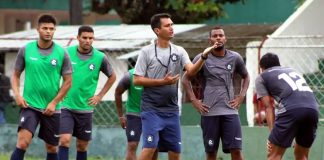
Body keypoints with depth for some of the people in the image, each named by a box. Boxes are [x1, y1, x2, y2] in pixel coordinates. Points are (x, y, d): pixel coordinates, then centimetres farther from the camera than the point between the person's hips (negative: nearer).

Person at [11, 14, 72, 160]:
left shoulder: (62, 53, -1)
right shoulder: (25, 50, 0)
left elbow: (68, 82, 2)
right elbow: (16, 75, 10)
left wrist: (54, 103, -6)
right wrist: (17, 94, -7)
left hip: (52, 109, 1)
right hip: (30, 105, -1)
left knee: (52, 148, 9)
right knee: (23, 142, -19)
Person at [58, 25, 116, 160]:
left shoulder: (100, 58, -3)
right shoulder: (67, 53, -4)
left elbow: (112, 77, 13)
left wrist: (100, 96, 7)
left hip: (85, 108, 1)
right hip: (66, 106, -1)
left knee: (82, 145, 8)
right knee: (65, 140, -14)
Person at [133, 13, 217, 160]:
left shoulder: (179, 51, 7)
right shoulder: (147, 52, -3)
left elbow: (191, 71, -9)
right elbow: (137, 80, -6)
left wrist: (203, 57, -26)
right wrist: (162, 81, -14)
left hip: (171, 110, 4)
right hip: (151, 109, -4)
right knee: (150, 147, -16)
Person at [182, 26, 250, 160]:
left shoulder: (235, 58, 5)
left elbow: (245, 77, 22)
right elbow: (186, 79, 10)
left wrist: (241, 97, 9)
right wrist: (194, 101, 1)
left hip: (230, 111, 1)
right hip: (209, 112, -1)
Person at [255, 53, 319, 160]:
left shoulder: (261, 77, 21)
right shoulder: (292, 70, 36)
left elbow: (268, 106, 10)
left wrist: (272, 133, 5)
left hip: (291, 109, -5)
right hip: (313, 108, 5)